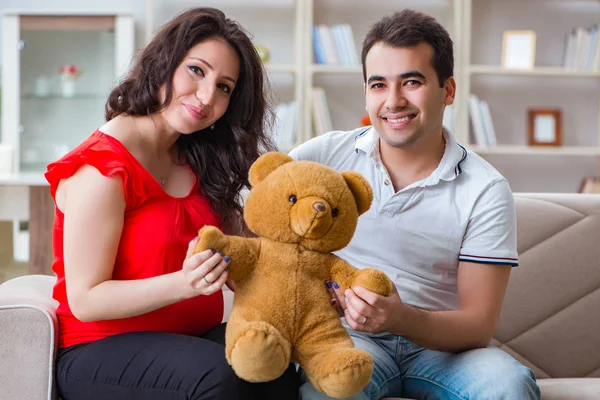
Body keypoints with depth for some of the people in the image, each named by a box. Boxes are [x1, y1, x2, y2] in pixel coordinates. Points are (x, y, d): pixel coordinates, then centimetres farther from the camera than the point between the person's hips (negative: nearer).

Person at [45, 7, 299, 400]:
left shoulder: (198, 161, 10)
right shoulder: (102, 170, -13)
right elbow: (85, 300, -15)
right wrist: (183, 283, -27)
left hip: (196, 337, 6)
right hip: (101, 352, -5)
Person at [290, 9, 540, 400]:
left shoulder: (486, 191, -3)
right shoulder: (323, 156, 0)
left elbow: (478, 326, -6)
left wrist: (401, 319, -27)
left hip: (441, 345, 1)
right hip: (348, 338, 0)